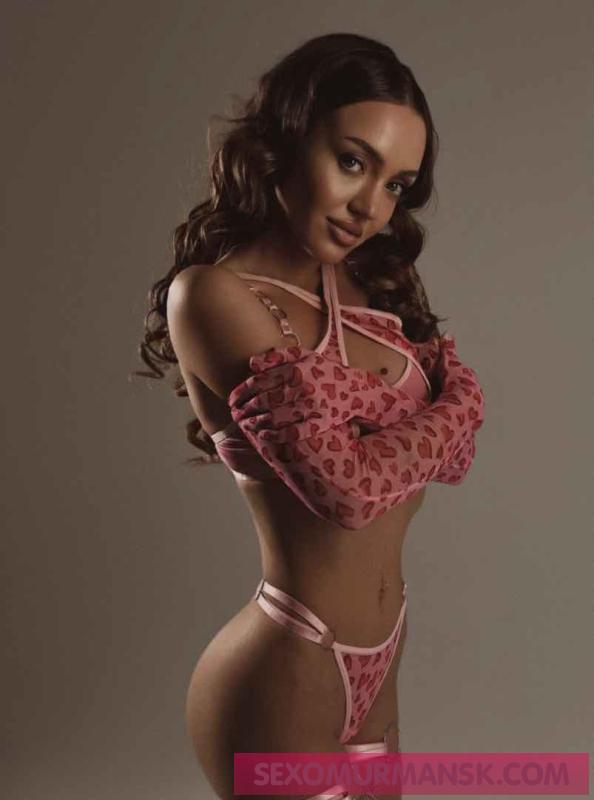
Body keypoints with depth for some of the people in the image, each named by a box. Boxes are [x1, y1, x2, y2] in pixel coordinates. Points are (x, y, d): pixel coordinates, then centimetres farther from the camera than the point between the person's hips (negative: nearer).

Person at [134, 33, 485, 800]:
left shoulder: (363, 282, 4)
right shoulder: (213, 293, -19)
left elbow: (454, 448, 0)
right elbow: (346, 483, -25)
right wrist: (454, 410, -10)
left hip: (374, 658, 8)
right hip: (282, 675, -7)